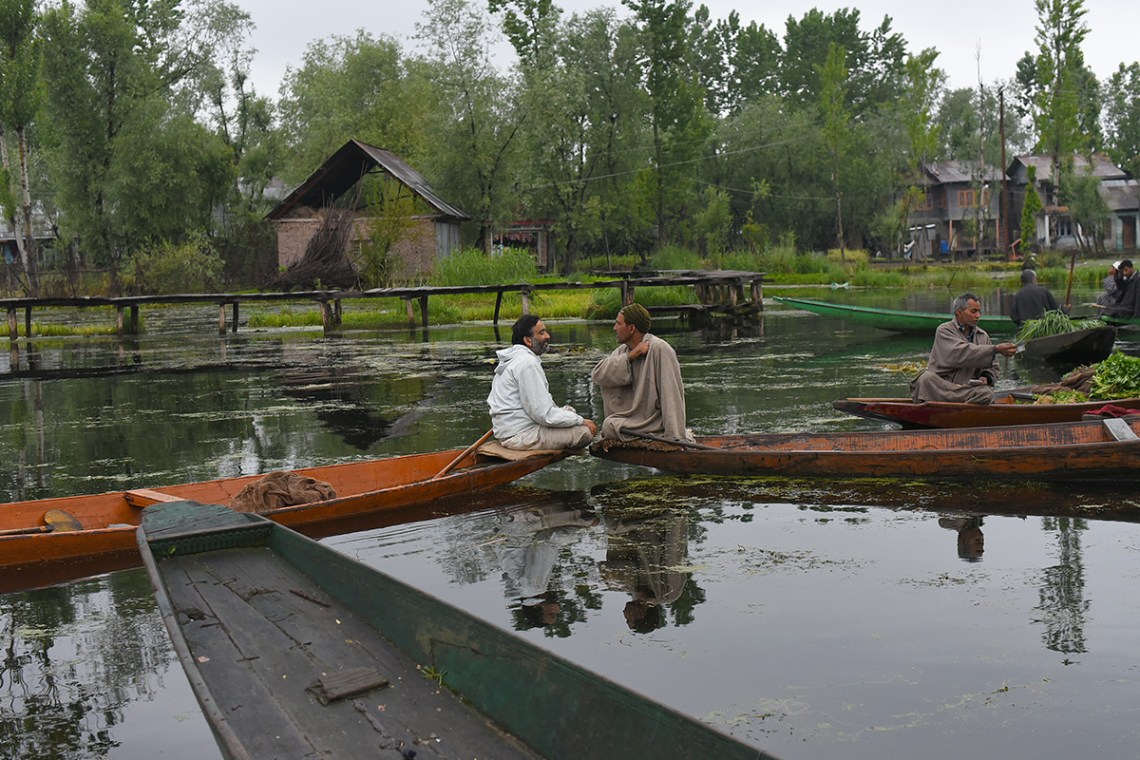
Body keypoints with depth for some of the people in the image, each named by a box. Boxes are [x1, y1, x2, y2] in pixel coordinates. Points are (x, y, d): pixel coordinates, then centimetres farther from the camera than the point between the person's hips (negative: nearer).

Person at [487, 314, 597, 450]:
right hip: (521, 436, -10)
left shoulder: (516, 359, 14)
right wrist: (582, 421, -11)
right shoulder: (527, 363, -18)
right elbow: (544, 414, -21)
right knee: (585, 431, -14)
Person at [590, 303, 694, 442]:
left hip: (657, 428, -6)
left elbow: (672, 395, -18)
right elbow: (597, 375, -4)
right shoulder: (622, 351, 11)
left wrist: (675, 438, -24)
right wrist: (629, 357, -15)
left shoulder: (660, 349, -13)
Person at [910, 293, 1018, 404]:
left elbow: (992, 367, 21)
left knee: (987, 393, -29)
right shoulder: (944, 330, -1)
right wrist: (995, 349, -23)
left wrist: (985, 377, -4)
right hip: (939, 387, -4)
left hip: (966, 388, 4)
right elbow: (961, 354, -19)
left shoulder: (983, 336, 17)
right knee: (926, 378, -37)